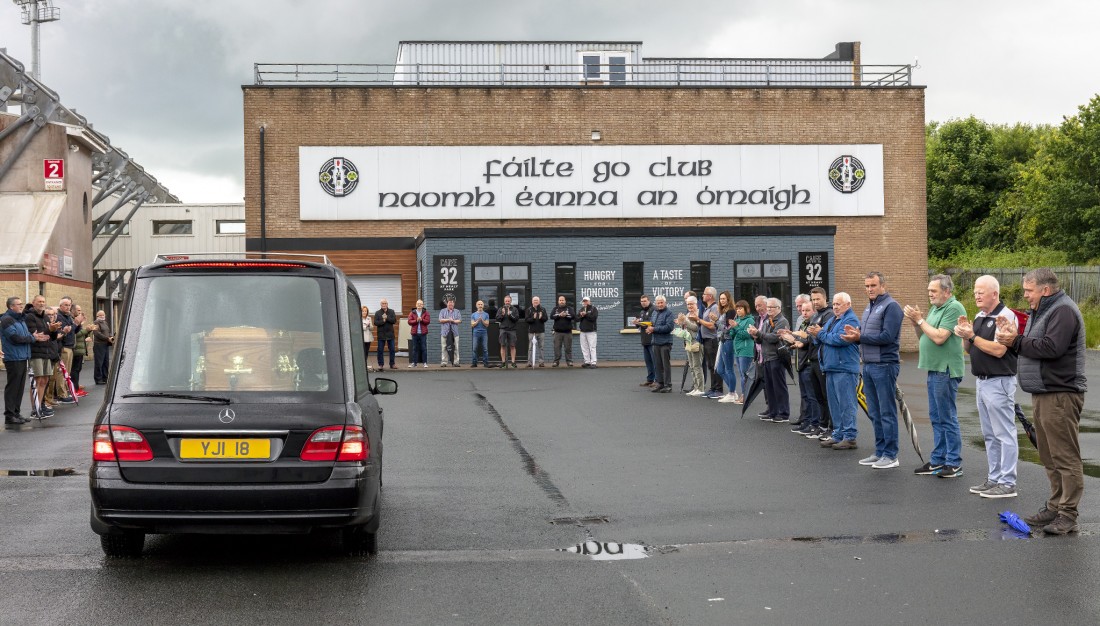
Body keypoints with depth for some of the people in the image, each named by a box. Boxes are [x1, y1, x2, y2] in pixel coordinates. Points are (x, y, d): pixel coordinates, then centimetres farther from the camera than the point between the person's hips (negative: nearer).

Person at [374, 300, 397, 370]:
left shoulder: (391, 312, 6)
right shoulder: (377, 313, 3)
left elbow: (394, 320, -7)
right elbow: (375, 323, -7)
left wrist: (387, 318, -15)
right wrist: (383, 321, -18)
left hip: (390, 334, 1)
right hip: (381, 334, -1)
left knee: (392, 350, 4)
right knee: (380, 350, 1)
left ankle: (392, 364, 12)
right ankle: (380, 364, 7)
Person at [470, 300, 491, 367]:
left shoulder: (486, 314, 8)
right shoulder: (473, 315, 9)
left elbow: (487, 324, 2)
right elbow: (472, 325, 3)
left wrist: (482, 320, -12)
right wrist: (478, 320, -10)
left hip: (484, 333, 0)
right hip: (476, 333, 0)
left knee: (485, 349, -4)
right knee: (475, 349, -1)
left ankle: (485, 363, -2)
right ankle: (474, 363, 2)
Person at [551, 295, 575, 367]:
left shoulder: (569, 308, 8)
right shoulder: (555, 309, 12)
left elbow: (573, 316, -7)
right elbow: (551, 316, -5)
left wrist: (565, 315, -17)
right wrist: (559, 315, -18)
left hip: (568, 331, -1)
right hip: (558, 332, 1)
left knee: (568, 347, 0)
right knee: (557, 347, -2)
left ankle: (569, 361, 4)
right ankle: (556, 361, 2)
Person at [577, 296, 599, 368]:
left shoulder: (593, 308, 1)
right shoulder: (580, 309, 16)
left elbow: (594, 317, -13)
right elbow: (576, 319, 9)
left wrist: (586, 314, -14)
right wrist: (581, 316, -9)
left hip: (591, 331, -6)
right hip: (583, 331, 6)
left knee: (592, 347, -10)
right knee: (584, 348, 4)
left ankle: (593, 362, -12)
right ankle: (587, 362, 10)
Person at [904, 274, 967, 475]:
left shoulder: (954, 308, -13)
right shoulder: (935, 308, 15)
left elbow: (939, 338, -21)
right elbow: (923, 337, 18)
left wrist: (920, 320, -12)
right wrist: (915, 322, 1)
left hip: (945, 370, -10)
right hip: (934, 369, 10)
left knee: (947, 418, -4)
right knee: (936, 418, 13)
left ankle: (954, 463, 1)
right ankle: (937, 461, 20)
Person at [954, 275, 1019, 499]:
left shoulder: (1005, 316, -15)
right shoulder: (979, 317, 14)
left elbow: (998, 350, -22)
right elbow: (969, 349, 17)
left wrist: (972, 336, -17)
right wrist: (965, 335, -3)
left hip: (1000, 382, -10)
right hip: (982, 380, 10)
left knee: (1004, 434, -5)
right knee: (990, 435, 15)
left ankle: (1007, 483, -3)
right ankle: (994, 478, 22)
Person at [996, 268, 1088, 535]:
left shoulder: (1063, 311, -13)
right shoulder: (1041, 311, 19)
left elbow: (1051, 347, -25)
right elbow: (1032, 347, 20)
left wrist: (1016, 341, -13)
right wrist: (1013, 338, 0)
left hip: (1061, 395, -11)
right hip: (1043, 393, 11)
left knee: (1065, 457, -8)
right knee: (1050, 457, 15)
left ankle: (1068, 515, -6)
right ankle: (1055, 507, 22)